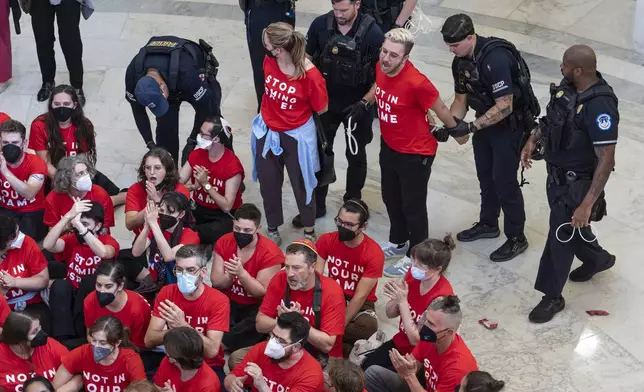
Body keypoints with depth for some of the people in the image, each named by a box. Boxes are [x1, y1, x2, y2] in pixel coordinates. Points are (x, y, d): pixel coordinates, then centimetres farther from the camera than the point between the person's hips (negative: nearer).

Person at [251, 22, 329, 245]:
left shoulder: (310, 75, -30)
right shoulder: (269, 61, -15)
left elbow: (322, 109, -14)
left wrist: (297, 112, -1)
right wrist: (274, 110, 4)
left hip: (296, 135, -4)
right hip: (267, 131, 5)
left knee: (300, 184, 17)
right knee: (268, 183, 19)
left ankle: (309, 230, 40)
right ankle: (272, 229, 41)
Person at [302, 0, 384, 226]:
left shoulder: (372, 33, -21)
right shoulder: (320, 25, -14)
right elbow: (306, 59, 1)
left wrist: (364, 103, -21)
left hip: (356, 106, -2)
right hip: (325, 103, 2)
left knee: (356, 156, 16)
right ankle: (316, 205, 30)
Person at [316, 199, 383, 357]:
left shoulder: (374, 254, -20)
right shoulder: (326, 240, -9)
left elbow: (360, 297, -19)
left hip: (360, 304, -2)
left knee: (368, 327, -37)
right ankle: (344, 347, -21)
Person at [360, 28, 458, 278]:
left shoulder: (416, 82, -33)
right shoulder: (381, 68, -12)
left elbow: (440, 109, -17)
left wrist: (455, 130, -3)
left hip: (415, 153, -8)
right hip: (389, 147, 8)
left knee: (412, 206, 9)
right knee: (391, 198, 25)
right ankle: (398, 242, 49)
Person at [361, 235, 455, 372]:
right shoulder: (413, 275, -9)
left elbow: (415, 339, -25)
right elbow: (390, 314, 2)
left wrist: (403, 301, -28)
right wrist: (396, 297, -21)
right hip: (400, 343, 6)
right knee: (364, 367, -9)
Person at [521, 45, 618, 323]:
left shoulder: (599, 105, -32)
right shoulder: (568, 86, -6)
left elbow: (606, 159, -30)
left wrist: (587, 203, -31)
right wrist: (533, 139, 2)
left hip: (577, 182, -8)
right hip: (557, 174, 8)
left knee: (561, 236, 5)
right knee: (569, 225, 27)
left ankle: (552, 297, 24)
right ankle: (598, 259, 55)